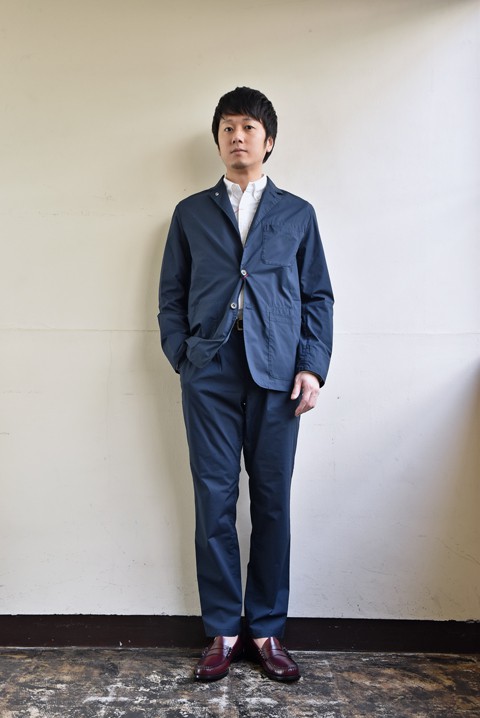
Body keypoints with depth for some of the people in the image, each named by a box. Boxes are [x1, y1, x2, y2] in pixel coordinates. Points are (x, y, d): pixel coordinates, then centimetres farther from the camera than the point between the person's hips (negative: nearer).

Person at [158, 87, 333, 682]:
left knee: (272, 503, 4)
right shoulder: (190, 213, 15)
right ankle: (223, 631, 17)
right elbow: (171, 296, 12)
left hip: (276, 375, 0)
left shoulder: (297, 214, 14)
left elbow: (318, 297, 10)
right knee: (215, 502, 2)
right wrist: (183, 358, 0)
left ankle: (267, 629, 20)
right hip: (210, 375, 0)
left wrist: (312, 365, -2)